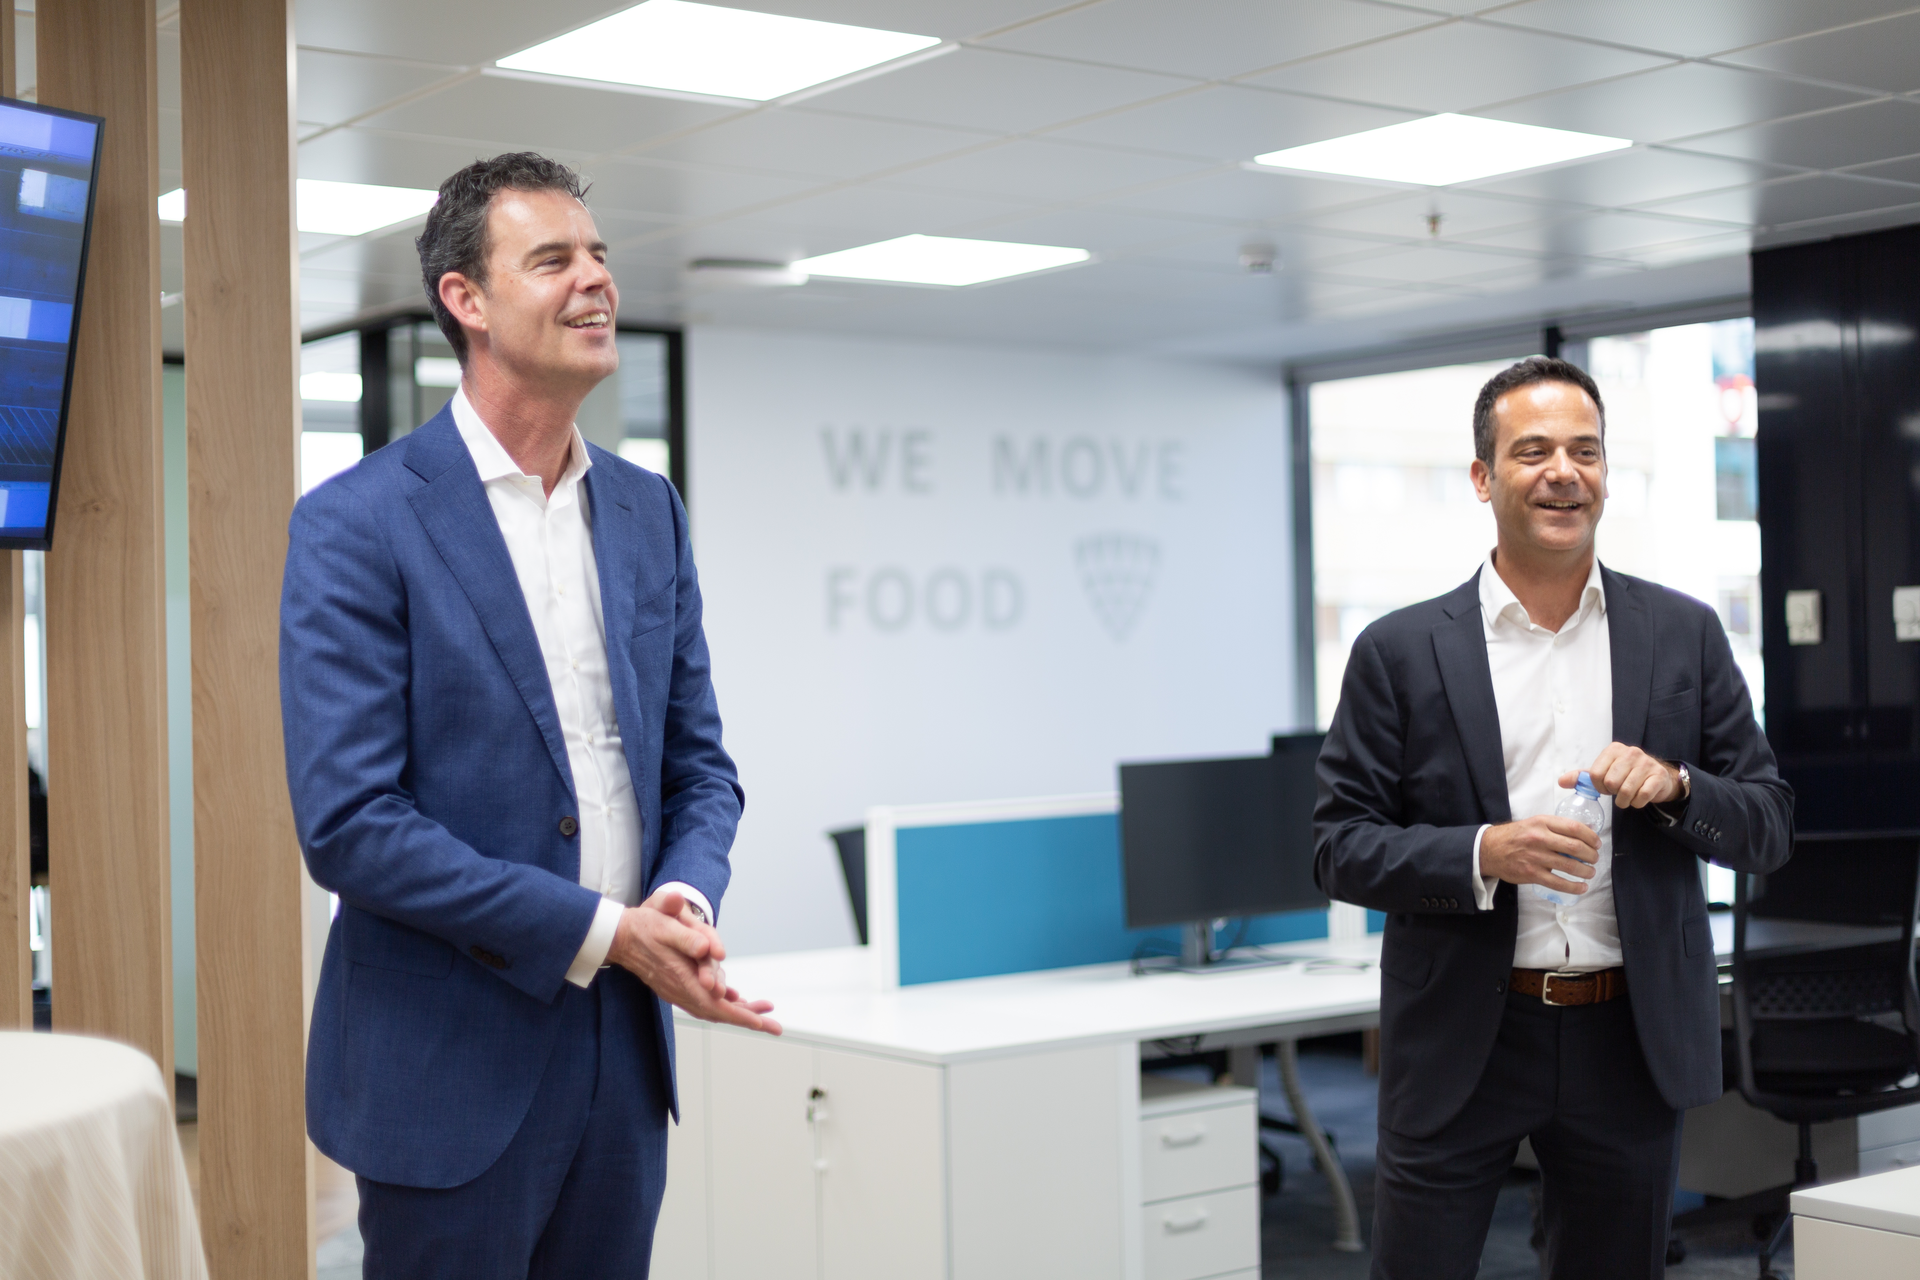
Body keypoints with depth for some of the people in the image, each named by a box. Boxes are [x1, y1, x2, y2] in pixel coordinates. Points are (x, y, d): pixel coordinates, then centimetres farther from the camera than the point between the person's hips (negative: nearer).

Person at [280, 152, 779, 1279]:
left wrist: (686, 902, -10)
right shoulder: (357, 526, -11)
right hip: (453, 1070, -5)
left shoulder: (649, 510, 8)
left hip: (624, 1055, 6)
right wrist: (600, 931, -18)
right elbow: (345, 823, -17)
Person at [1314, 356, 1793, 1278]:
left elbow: (1769, 830, 7)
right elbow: (1338, 849, -3)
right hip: (1461, 1042, -2)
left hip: (1629, 1040, 2)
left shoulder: (1685, 635, 5)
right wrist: (1484, 855, -19)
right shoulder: (1400, 651, -2)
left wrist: (1674, 786, -13)